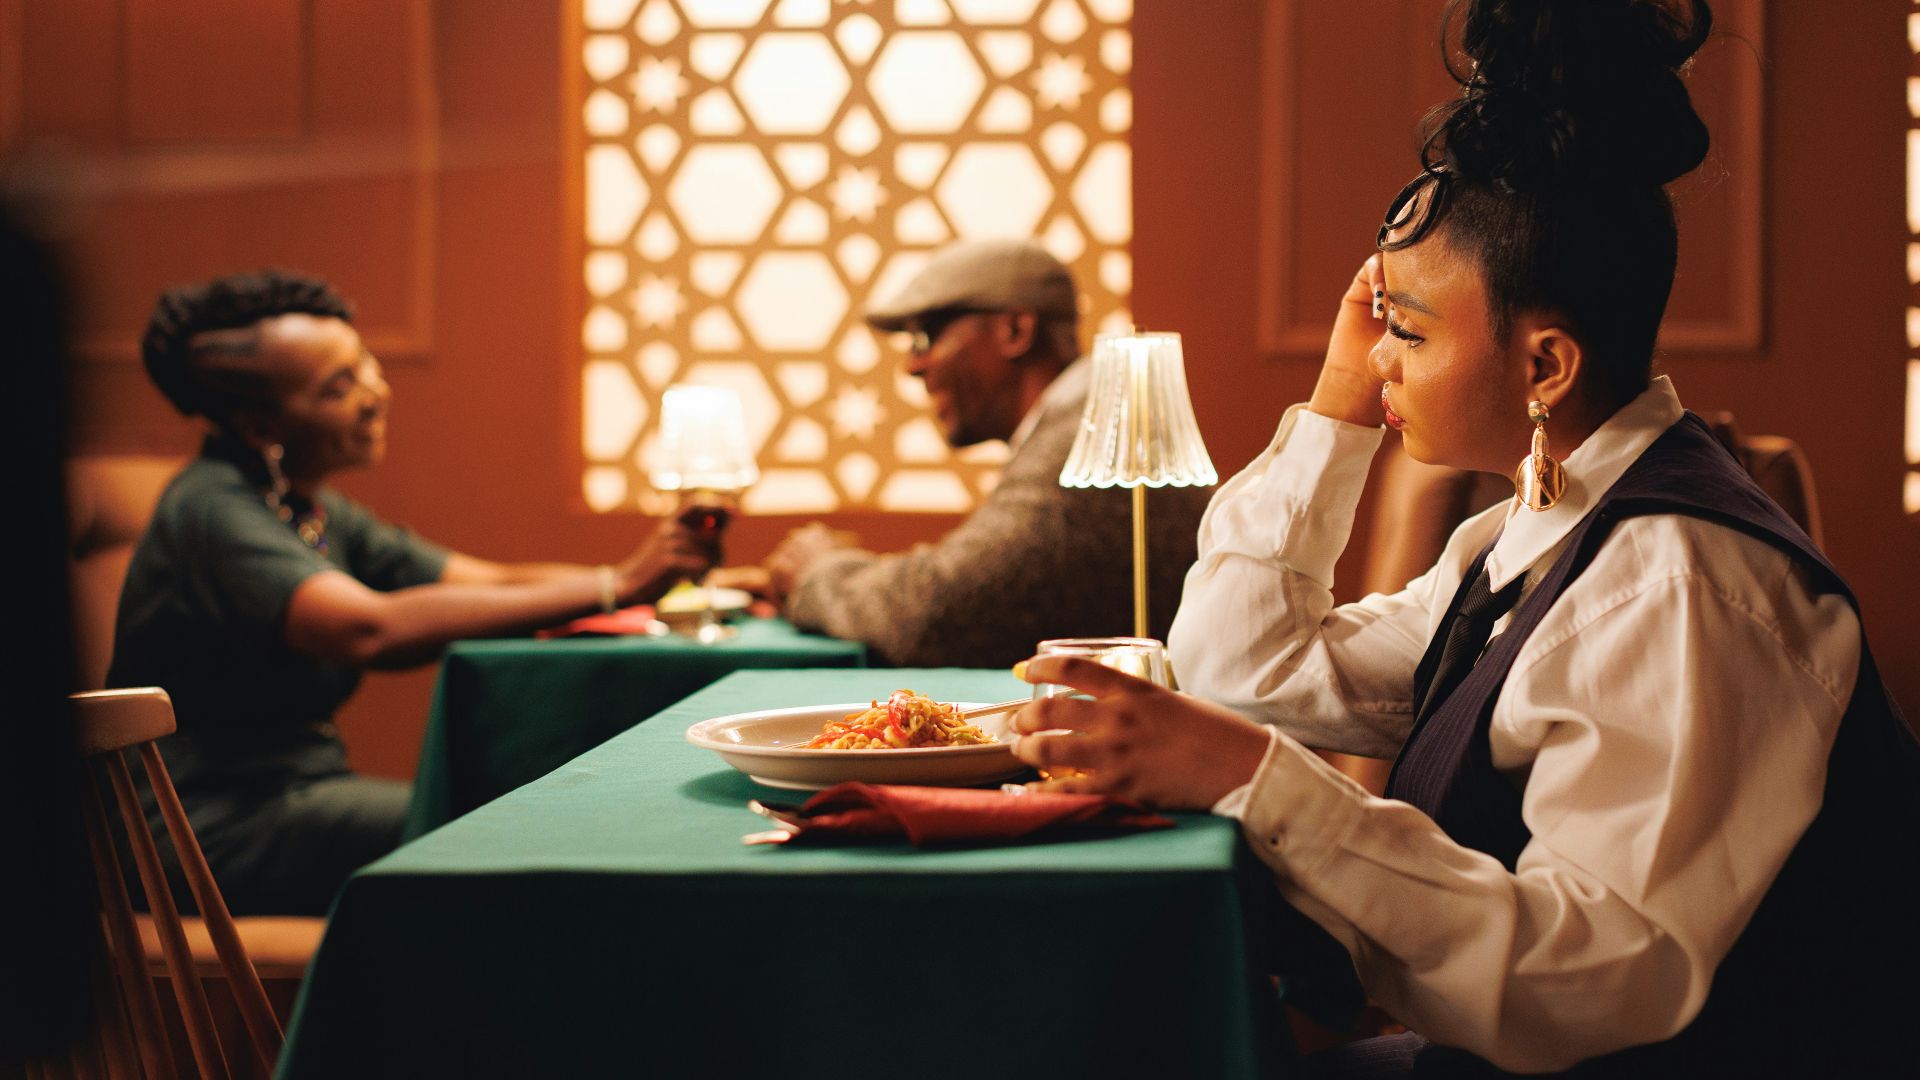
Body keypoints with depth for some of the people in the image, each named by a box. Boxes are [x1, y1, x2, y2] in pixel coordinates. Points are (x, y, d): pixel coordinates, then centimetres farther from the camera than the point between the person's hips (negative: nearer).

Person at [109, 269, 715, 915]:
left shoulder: (317, 511, 13)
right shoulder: (213, 511, -17)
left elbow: (493, 584, 7)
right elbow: (373, 629, -33)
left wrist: (634, 576, -14)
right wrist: (613, 588, -32)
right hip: (217, 822, -9)